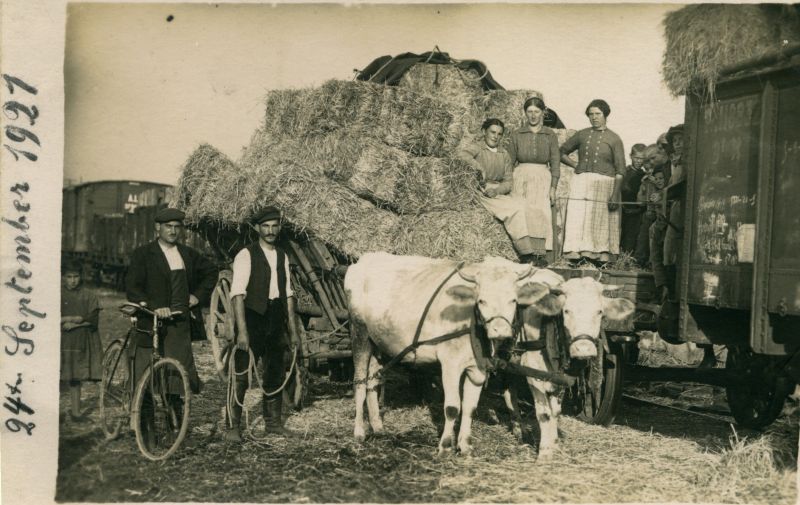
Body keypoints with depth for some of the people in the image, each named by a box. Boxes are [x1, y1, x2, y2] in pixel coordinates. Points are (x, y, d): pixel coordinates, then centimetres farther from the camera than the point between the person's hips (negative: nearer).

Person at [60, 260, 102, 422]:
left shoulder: (88, 296, 6)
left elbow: (93, 320, -1)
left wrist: (73, 323, -11)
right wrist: (77, 318, -11)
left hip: (80, 342, 1)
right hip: (60, 342, -1)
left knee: (76, 378, 6)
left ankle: (75, 411, 13)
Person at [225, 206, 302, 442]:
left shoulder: (282, 256, 11)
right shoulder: (246, 255, -8)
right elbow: (238, 294, -14)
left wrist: (292, 328, 12)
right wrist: (242, 331, -21)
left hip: (276, 320, 6)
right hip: (252, 319, -6)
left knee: (275, 373, 13)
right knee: (242, 375, -5)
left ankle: (273, 423, 26)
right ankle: (232, 427, 5)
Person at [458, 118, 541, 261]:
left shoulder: (504, 154, 20)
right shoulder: (477, 148, 3)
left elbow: (508, 182, 12)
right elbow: (462, 154, -22)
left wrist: (497, 190, -9)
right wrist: (480, 168, -26)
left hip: (500, 194, 5)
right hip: (481, 194, -5)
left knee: (523, 204, -22)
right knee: (515, 209, -26)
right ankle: (525, 251, -23)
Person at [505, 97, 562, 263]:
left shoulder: (550, 135, 10)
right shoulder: (517, 134, 9)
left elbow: (555, 163, 8)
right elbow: (510, 161, 9)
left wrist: (553, 187, -1)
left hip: (542, 179, 0)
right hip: (521, 177, 0)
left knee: (541, 212, -14)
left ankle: (542, 253, -16)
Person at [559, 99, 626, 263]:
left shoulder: (614, 139, 4)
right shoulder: (582, 135, 12)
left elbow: (620, 171, -1)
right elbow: (562, 152, 23)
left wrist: (615, 195, -10)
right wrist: (575, 165, 8)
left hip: (603, 183, -2)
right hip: (580, 183, 3)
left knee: (601, 221, -5)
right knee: (577, 219, -5)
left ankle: (603, 255, -4)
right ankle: (576, 254, -4)